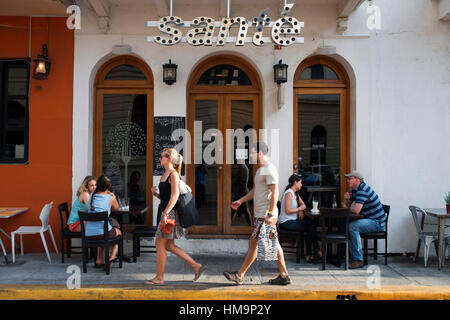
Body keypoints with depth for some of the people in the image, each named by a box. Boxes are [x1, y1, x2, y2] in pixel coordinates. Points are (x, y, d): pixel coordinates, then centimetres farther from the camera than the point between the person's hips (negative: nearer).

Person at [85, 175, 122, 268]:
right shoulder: (110, 198, -4)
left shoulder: (92, 195, 7)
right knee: (118, 232, 31)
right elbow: (116, 208, 16)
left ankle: (99, 260, 30)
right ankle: (112, 256, 21)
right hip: (102, 232, -4)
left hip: (88, 234, 4)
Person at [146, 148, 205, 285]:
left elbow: (174, 196, -20)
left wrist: (165, 213, -24)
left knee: (160, 244, -2)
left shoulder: (173, 174, -11)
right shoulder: (165, 174, 17)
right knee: (169, 246, 11)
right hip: (164, 211, 9)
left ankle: (159, 277, 8)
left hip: (169, 212, -9)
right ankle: (196, 266, 16)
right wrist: (155, 193, 4)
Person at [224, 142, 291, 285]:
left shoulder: (269, 170, -14)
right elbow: (255, 190, 28)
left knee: (253, 243, -3)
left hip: (265, 215, -10)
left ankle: (239, 275, 5)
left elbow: (275, 193, -20)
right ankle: (284, 275, 14)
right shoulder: (261, 169, 18)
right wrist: (240, 201, 26)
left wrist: (270, 214, -24)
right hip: (260, 214, 10)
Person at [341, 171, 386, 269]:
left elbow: (356, 210, -32)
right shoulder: (354, 190, 12)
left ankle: (358, 260, -23)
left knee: (352, 227, -29)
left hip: (377, 222, -10)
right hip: (368, 220, 10)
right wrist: (346, 199, -7)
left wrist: (346, 207, -11)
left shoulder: (363, 190, -21)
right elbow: (347, 205, 17)